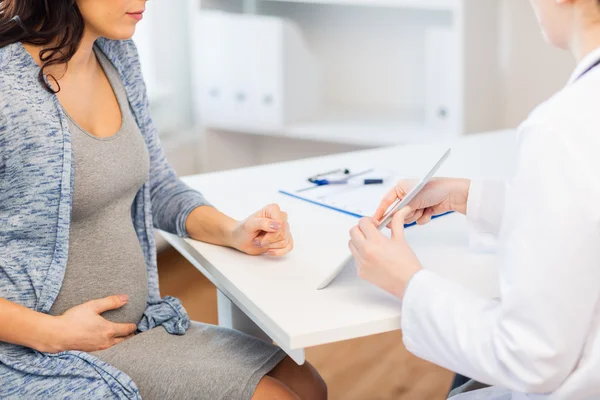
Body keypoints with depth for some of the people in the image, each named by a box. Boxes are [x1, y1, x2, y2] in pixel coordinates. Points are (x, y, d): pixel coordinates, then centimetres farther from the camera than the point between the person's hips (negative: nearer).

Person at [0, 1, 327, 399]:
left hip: (137, 330, 8)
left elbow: (158, 187, 15)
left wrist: (234, 232, -2)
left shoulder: (117, 56, 4)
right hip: (34, 359, -8)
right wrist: (52, 333, -20)